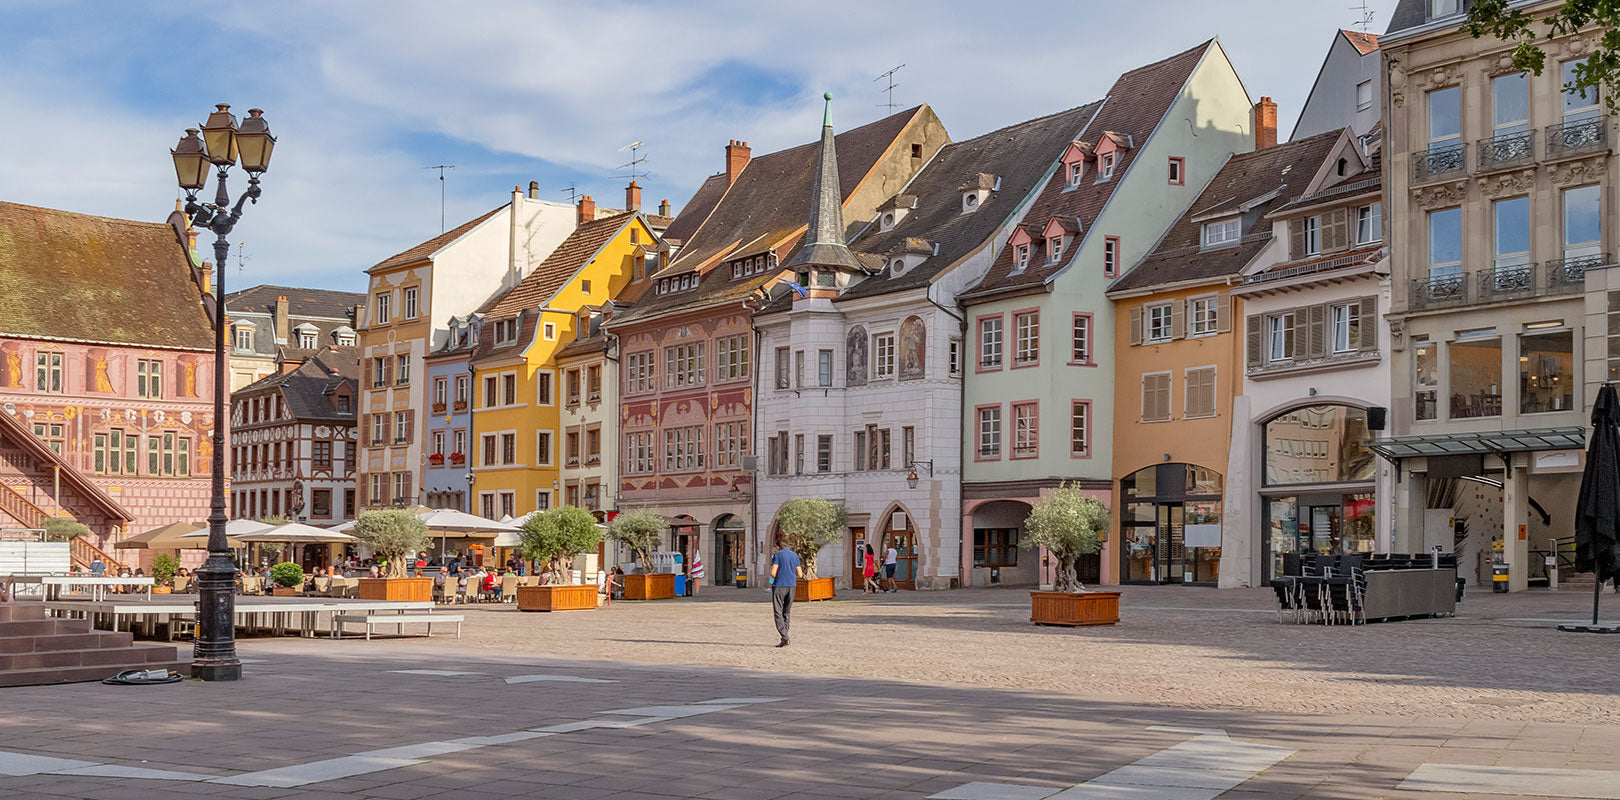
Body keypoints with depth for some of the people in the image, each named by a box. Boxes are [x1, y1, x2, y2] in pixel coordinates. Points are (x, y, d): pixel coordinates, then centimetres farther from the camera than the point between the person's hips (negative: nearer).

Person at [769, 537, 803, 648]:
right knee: (786, 613, 13)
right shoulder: (795, 555, 10)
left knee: (778, 613, -2)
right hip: (792, 586, 5)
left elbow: (773, 573, -13)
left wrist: (774, 579, 9)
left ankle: (784, 637, -17)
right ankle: (784, 639, 11)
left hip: (779, 586, -5)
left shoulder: (777, 555, -5)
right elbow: (800, 574, 8)